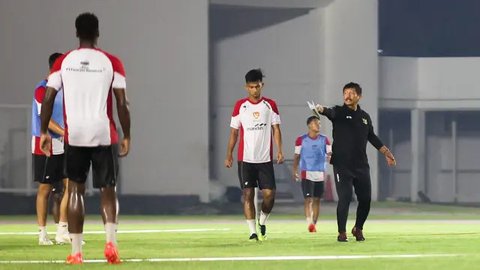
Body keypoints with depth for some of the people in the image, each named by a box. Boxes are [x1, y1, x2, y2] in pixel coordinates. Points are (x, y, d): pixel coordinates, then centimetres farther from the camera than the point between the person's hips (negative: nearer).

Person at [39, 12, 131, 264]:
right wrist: (126, 136, 6)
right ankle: (110, 241, -14)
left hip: (74, 135, 1)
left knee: (75, 189, 10)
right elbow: (122, 103, -2)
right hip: (104, 135, -1)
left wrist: (44, 131, 10)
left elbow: (48, 98, 1)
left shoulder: (63, 62, 4)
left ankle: (76, 251, 5)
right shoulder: (111, 63, 0)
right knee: (107, 189, 8)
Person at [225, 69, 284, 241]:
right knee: (248, 194, -5)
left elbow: (276, 129, 3)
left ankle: (262, 222, 21)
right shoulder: (240, 106, 4)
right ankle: (252, 232, -1)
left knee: (269, 194, -5)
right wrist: (229, 155, 1)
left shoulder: (270, 105, 5)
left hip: (265, 159, 0)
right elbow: (234, 132, 7)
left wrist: (279, 151, -10)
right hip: (245, 158, 0)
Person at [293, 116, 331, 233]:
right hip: (306, 173, -3)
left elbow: (330, 154, 2)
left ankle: (314, 224, 17)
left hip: (320, 174, 3)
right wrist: (295, 171, -4)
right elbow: (296, 156, 5)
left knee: (316, 199, 8)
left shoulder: (324, 140, 7)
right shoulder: (301, 140, 1)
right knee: (308, 198, -13)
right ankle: (309, 223, -21)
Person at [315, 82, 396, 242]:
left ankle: (358, 228, 27)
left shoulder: (365, 117, 13)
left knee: (365, 199, 4)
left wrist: (386, 153, 25)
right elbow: (330, 113, -26)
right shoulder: (339, 112, -2)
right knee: (344, 198, -11)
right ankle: (342, 232, 3)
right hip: (342, 165, -4)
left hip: (361, 165, 4)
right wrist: (321, 110, -49)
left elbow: (372, 137, 24)